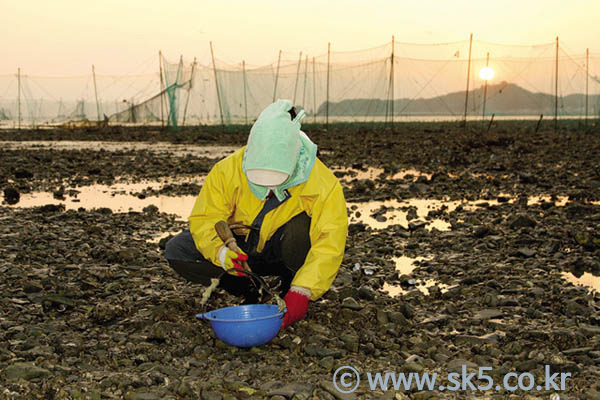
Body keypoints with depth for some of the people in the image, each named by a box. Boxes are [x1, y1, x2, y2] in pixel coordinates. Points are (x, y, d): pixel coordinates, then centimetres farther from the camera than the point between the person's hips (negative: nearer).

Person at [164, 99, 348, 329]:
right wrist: (221, 252, -43)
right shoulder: (227, 170, -22)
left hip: (282, 250, -2)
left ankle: (290, 287, -8)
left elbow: (329, 243, -31)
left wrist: (301, 291, -42)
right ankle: (248, 292, -2)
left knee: (301, 226, -37)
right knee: (177, 251, -20)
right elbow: (204, 220, -20)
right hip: (242, 248, 2)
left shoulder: (322, 183, -27)